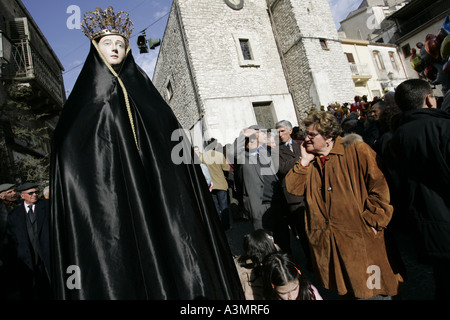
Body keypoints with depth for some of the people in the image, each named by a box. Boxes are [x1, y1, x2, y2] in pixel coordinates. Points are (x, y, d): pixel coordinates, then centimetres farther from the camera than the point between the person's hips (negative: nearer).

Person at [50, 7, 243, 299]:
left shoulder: (142, 91, 16)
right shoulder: (85, 99, 11)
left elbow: (173, 133, 10)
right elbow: (68, 152, 6)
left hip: (152, 188, 2)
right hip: (104, 193, -1)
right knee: (115, 262, -7)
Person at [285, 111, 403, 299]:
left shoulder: (356, 150, -9)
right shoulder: (309, 159, 7)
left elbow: (380, 185, -12)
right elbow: (293, 188, -1)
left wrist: (371, 222, -12)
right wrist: (305, 160, -8)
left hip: (360, 239, -4)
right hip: (327, 243, 5)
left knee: (370, 291, 10)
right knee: (343, 290, 21)